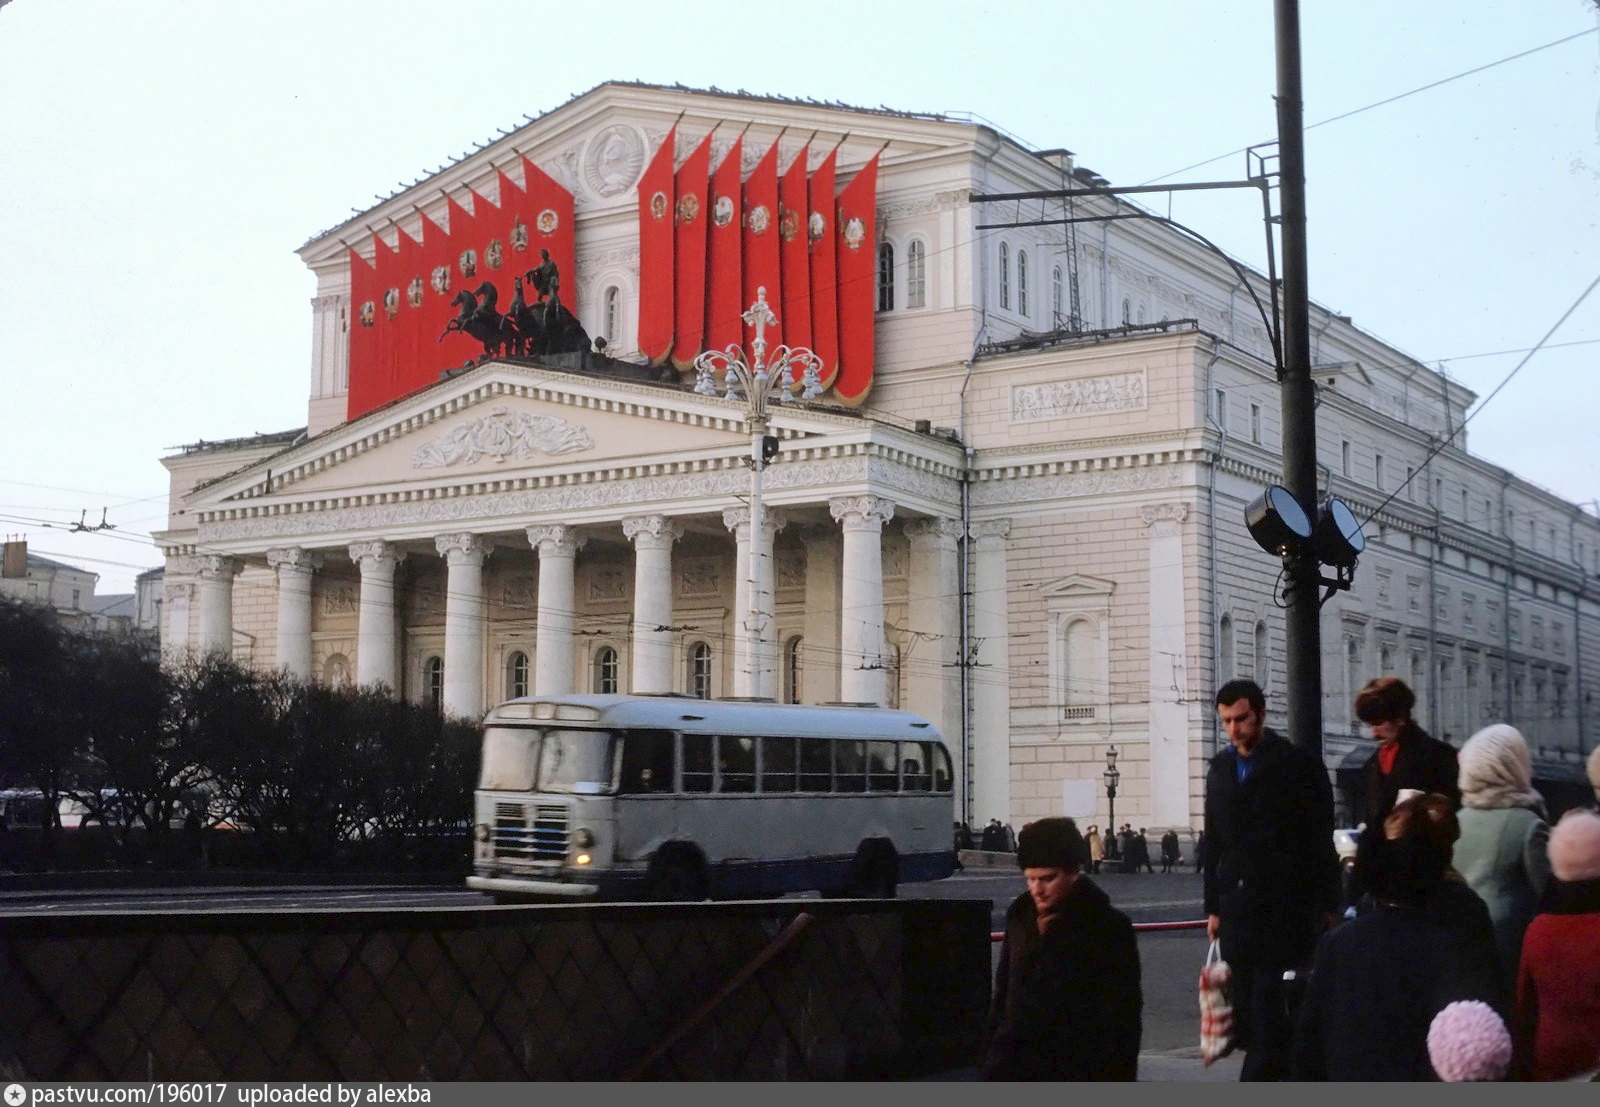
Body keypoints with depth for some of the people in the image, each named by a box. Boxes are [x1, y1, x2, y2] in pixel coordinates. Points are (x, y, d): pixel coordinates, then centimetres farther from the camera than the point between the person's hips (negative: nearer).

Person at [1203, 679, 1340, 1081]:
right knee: (1246, 1005, 6)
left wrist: (1324, 905, -6)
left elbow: (1320, 841, -2)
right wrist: (1213, 906, 14)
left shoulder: (1299, 766, -3)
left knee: (1269, 999, -11)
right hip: (1237, 907, 6)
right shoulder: (1220, 768, 14)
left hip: (1284, 906, -6)